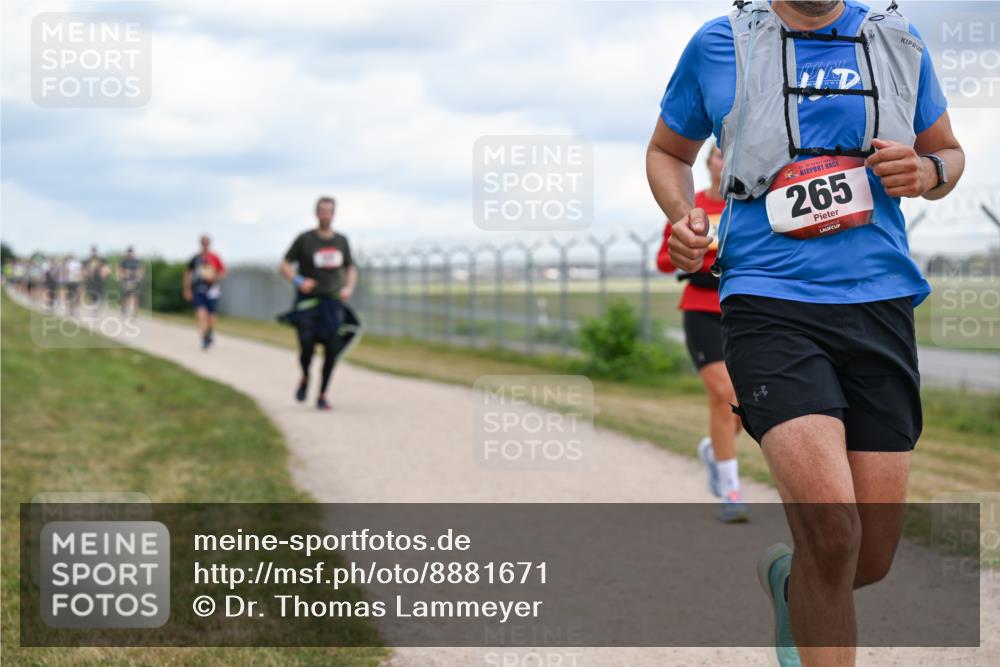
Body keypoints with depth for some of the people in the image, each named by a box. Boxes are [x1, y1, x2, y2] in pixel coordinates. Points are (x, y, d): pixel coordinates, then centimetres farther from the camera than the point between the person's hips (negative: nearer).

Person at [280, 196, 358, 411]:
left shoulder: (341, 241, 9)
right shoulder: (304, 239, -2)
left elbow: (351, 269, 19)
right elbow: (285, 266, 1)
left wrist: (349, 287, -1)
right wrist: (298, 281, -17)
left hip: (332, 302, 3)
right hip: (307, 302, -3)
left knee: (332, 350, -5)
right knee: (307, 347, -13)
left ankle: (322, 396, 9)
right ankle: (305, 378, 20)